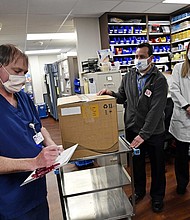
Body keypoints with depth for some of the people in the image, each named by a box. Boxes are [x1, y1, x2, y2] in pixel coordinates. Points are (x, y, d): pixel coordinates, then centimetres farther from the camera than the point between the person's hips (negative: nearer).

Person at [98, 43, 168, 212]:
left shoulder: (159, 80, -15)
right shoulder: (129, 76, 0)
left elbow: (156, 110, -22)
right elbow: (122, 97, 12)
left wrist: (143, 134, -26)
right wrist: (111, 94, -10)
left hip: (153, 132, -4)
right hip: (132, 129, 4)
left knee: (157, 166, 15)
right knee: (136, 163, 21)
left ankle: (157, 196, 39)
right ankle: (139, 191, 45)